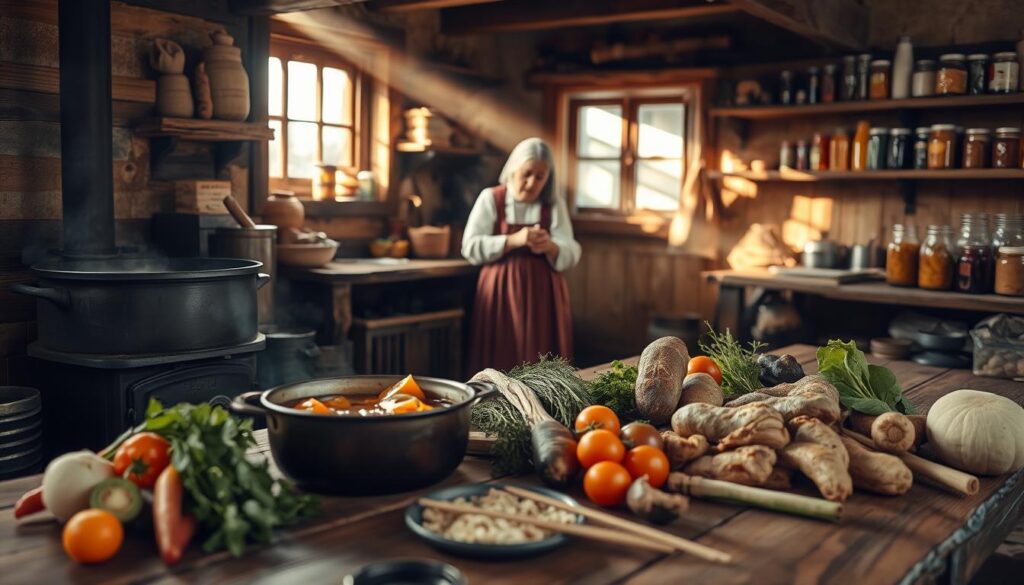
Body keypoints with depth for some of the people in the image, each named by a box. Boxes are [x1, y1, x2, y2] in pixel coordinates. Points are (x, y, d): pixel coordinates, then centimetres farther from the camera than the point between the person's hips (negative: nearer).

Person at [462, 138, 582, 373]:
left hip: (543, 294, 2)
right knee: (499, 363, -4)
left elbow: (571, 254, 2)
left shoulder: (554, 204, 8)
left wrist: (550, 246, -20)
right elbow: (470, 248, -6)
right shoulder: (490, 199, 1)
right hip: (501, 293, -2)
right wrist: (514, 241, -18)